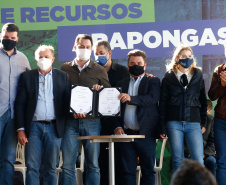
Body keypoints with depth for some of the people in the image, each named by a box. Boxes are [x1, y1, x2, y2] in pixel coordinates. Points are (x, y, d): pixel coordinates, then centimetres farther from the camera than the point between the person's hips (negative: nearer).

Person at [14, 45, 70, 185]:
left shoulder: (63, 77, 9)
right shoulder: (27, 76, 7)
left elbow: (68, 102, 7)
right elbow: (20, 104, 5)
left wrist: (67, 128, -1)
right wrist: (21, 129, -3)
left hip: (54, 127, 0)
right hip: (34, 126, 0)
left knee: (52, 168, 4)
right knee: (32, 167, -3)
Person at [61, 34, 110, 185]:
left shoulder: (99, 70, 10)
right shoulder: (65, 68, 10)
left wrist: (100, 90, -12)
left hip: (92, 121, 0)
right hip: (70, 121, 0)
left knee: (93, 165, 2)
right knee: (68, 165, -2)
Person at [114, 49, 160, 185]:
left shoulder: (153, 81, 7)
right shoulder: (122, 84, 17)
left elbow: (152, 99, -12)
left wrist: (131, 99, -26)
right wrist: (117, 126, -2)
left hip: (146, 133, -3)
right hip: (126, 133, 3)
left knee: (148, 171, 1)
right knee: (128, 171, 3)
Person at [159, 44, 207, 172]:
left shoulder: (198, 76, 11)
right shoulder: (169, 78, 6)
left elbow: (203, 100, 16)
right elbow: (163, 104, 5)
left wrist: (203, 122, 9)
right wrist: (162, 128, 0)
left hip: (193, 123, 1)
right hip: (174, 123, -1)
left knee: (199, 161, -8)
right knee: (178, 161, 2)